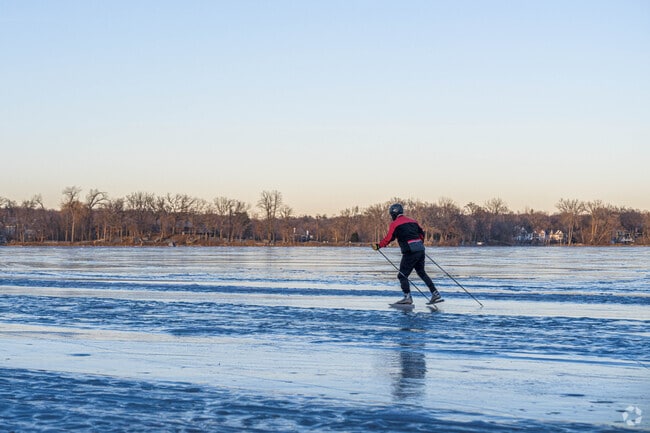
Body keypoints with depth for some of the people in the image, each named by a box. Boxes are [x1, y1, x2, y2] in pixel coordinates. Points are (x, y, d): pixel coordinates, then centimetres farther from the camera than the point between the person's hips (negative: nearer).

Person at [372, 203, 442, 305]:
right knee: (421, 273, 18)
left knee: (402, 275, 1)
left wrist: (378, 246, 9)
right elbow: (422, 233, 22)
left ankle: (407, 297, -9)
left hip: (410, 252, -7)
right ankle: (435, 294, 14)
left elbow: (388, 238, -3)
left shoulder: (395, 224, -2)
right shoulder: (412, 221, 18)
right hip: (420, 250, 7)